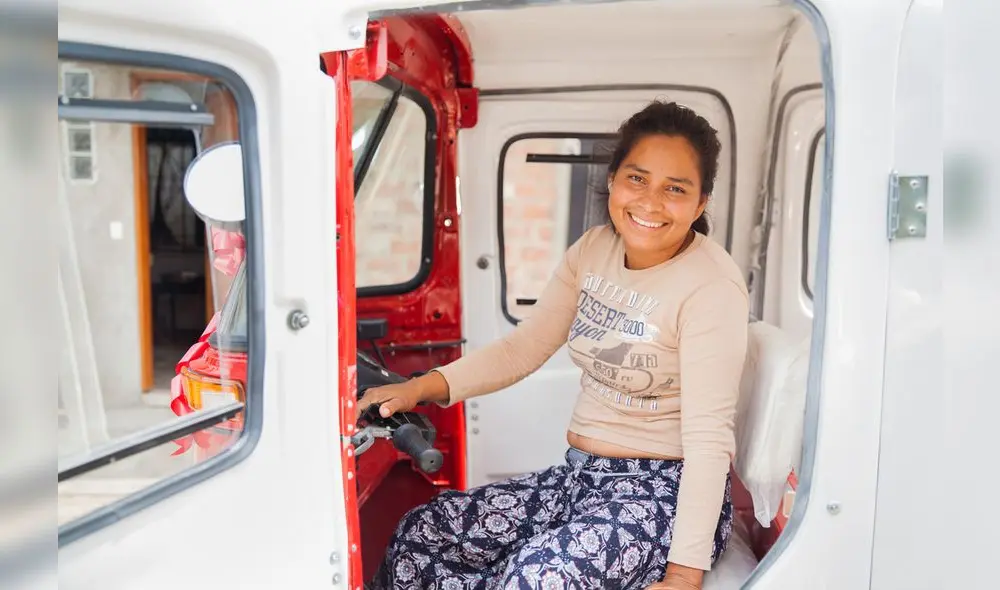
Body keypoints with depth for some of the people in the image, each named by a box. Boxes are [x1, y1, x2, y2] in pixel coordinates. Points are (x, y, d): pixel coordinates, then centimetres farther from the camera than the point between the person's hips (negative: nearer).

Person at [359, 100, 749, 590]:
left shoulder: (712, 286, -17)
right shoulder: (594, 249, 4)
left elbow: (709, 436, -20)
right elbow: (523, 347, 4)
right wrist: (422, 387, -9)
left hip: (665, 490, -6)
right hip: (581, 474, 6)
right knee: (418, 535, -4)